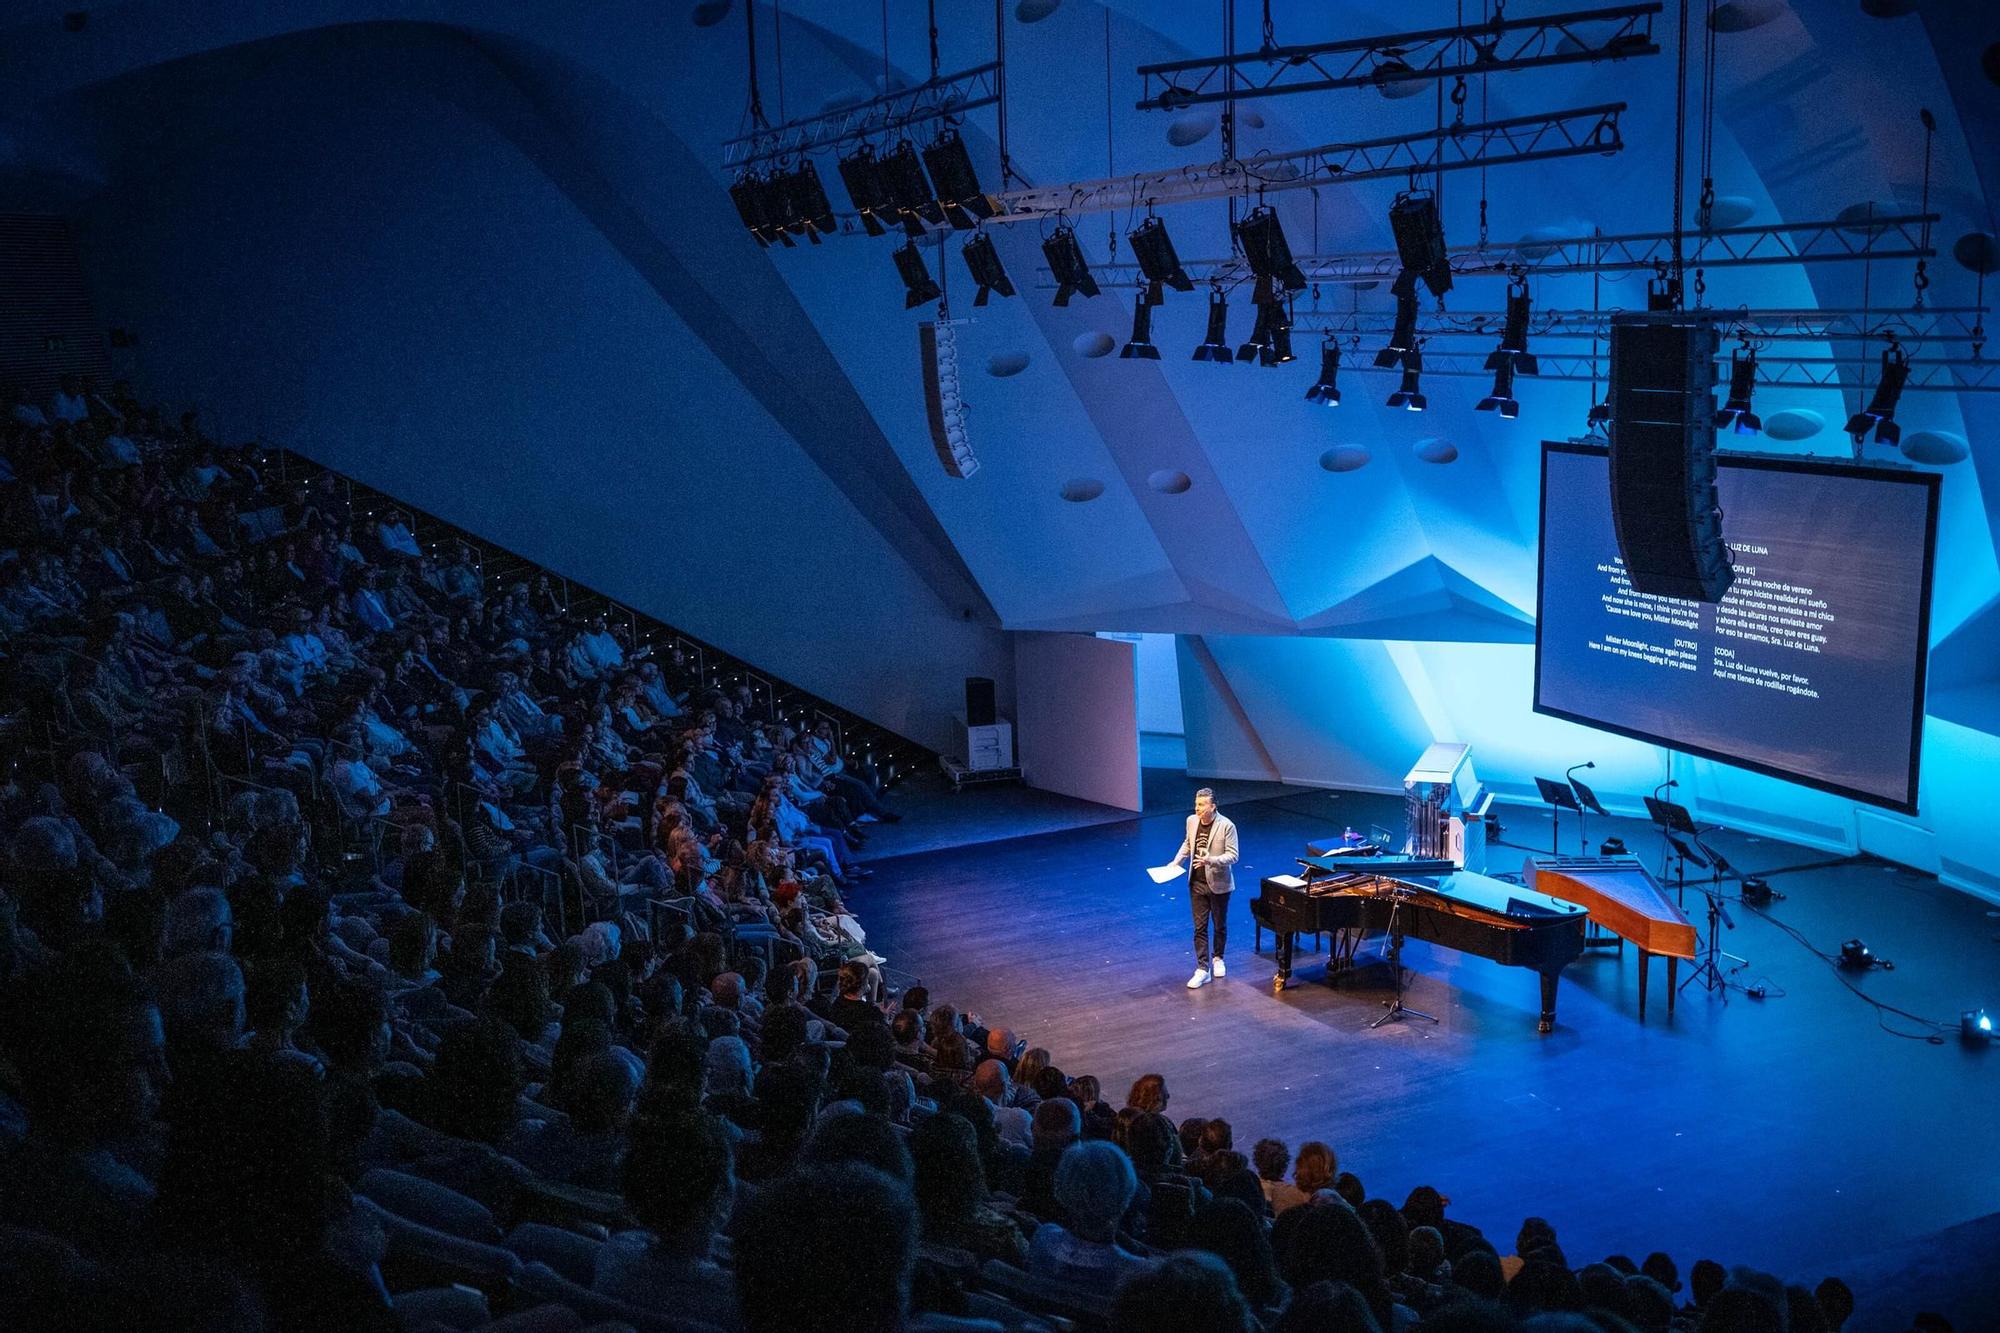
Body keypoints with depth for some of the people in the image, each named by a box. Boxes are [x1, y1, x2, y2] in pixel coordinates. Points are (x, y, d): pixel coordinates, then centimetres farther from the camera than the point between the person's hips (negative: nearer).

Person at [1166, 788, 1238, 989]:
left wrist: (1211, 860, -32)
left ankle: (1218, 958, 37)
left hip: (1218, 884, -3)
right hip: (1197, 883, 3)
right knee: (1200, 927, 1)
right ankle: (1202, 969, 3)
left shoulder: (1226, 825, -18)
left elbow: (1232, 855, -17)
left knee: (1220, 925, 15)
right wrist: (1176, 861, 2)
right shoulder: (1192, 821, -2)